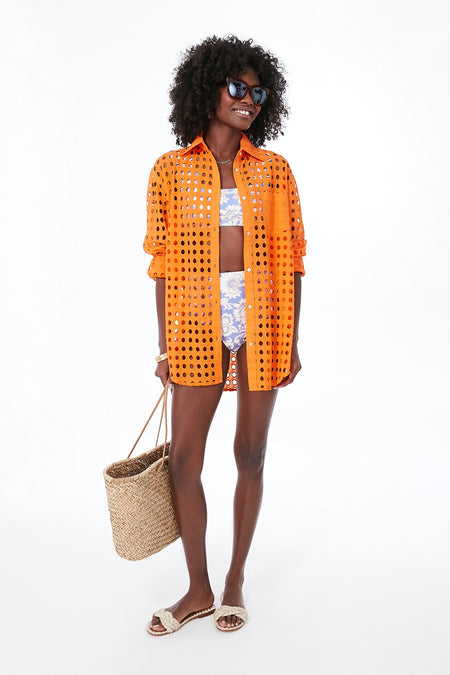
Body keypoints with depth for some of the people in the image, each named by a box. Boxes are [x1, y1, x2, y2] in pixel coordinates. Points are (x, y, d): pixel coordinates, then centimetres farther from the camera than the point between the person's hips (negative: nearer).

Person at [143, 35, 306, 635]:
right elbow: (164, 262, 3)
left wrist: (291, 342, 1)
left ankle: (236, 580, 26)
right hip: (198, 321, 0)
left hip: (263, 317, 1)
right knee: (184, 459, 0)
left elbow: (290, 259, 5)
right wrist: (165, 347, 1)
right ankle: (199, 590, 19)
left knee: (251, 453, 8)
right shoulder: (171, 169, 3)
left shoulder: (273, 170, 5)